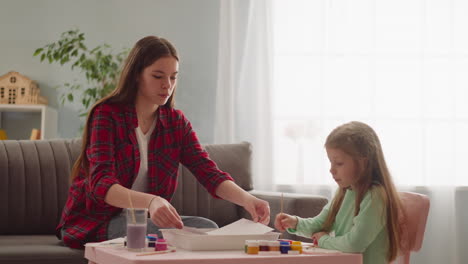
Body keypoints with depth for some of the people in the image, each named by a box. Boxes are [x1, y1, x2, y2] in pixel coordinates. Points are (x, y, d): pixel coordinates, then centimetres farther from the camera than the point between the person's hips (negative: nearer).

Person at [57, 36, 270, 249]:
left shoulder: (176, 122, 5)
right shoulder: (106, 115, -12)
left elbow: (209, 173, -6)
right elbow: (101, 184, -27)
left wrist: (246, 199, -28)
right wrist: (150, 202, -47)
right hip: (95, 222, -6)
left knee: (207, 228, -20)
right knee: (166, 233, -32)